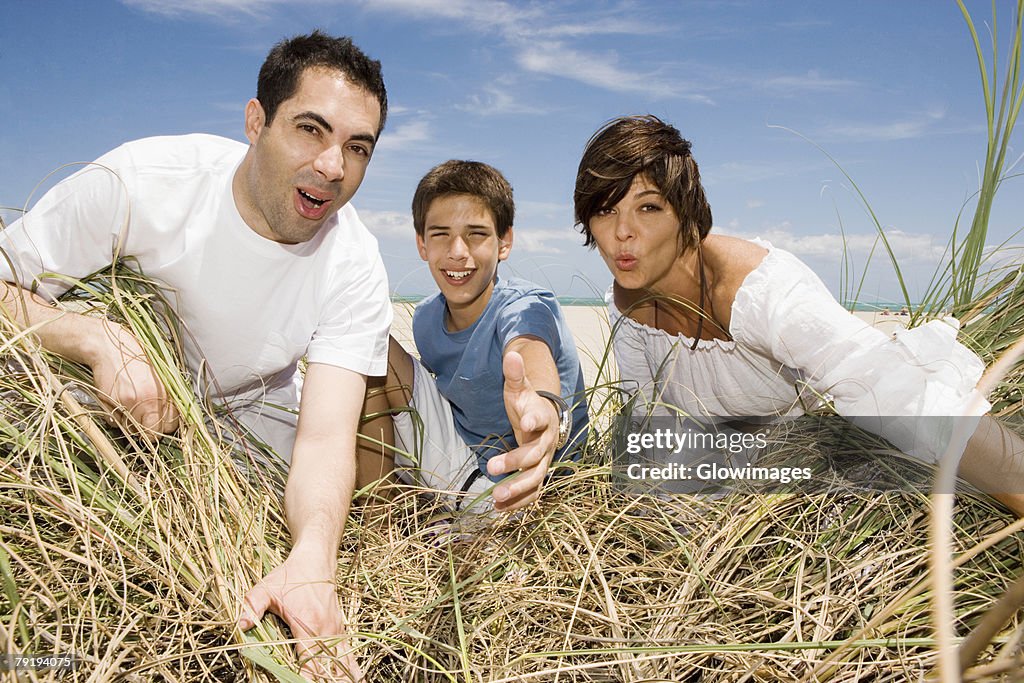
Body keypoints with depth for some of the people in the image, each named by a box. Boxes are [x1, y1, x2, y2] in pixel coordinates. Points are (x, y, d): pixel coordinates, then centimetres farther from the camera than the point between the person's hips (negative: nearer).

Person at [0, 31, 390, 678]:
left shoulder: (355, 267, -25)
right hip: (119, 401, -1)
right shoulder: (138, 184, -29)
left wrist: (312, 561, -50)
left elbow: (326, 433, -32)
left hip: (251, 412, 2)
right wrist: (100, 339, -42)